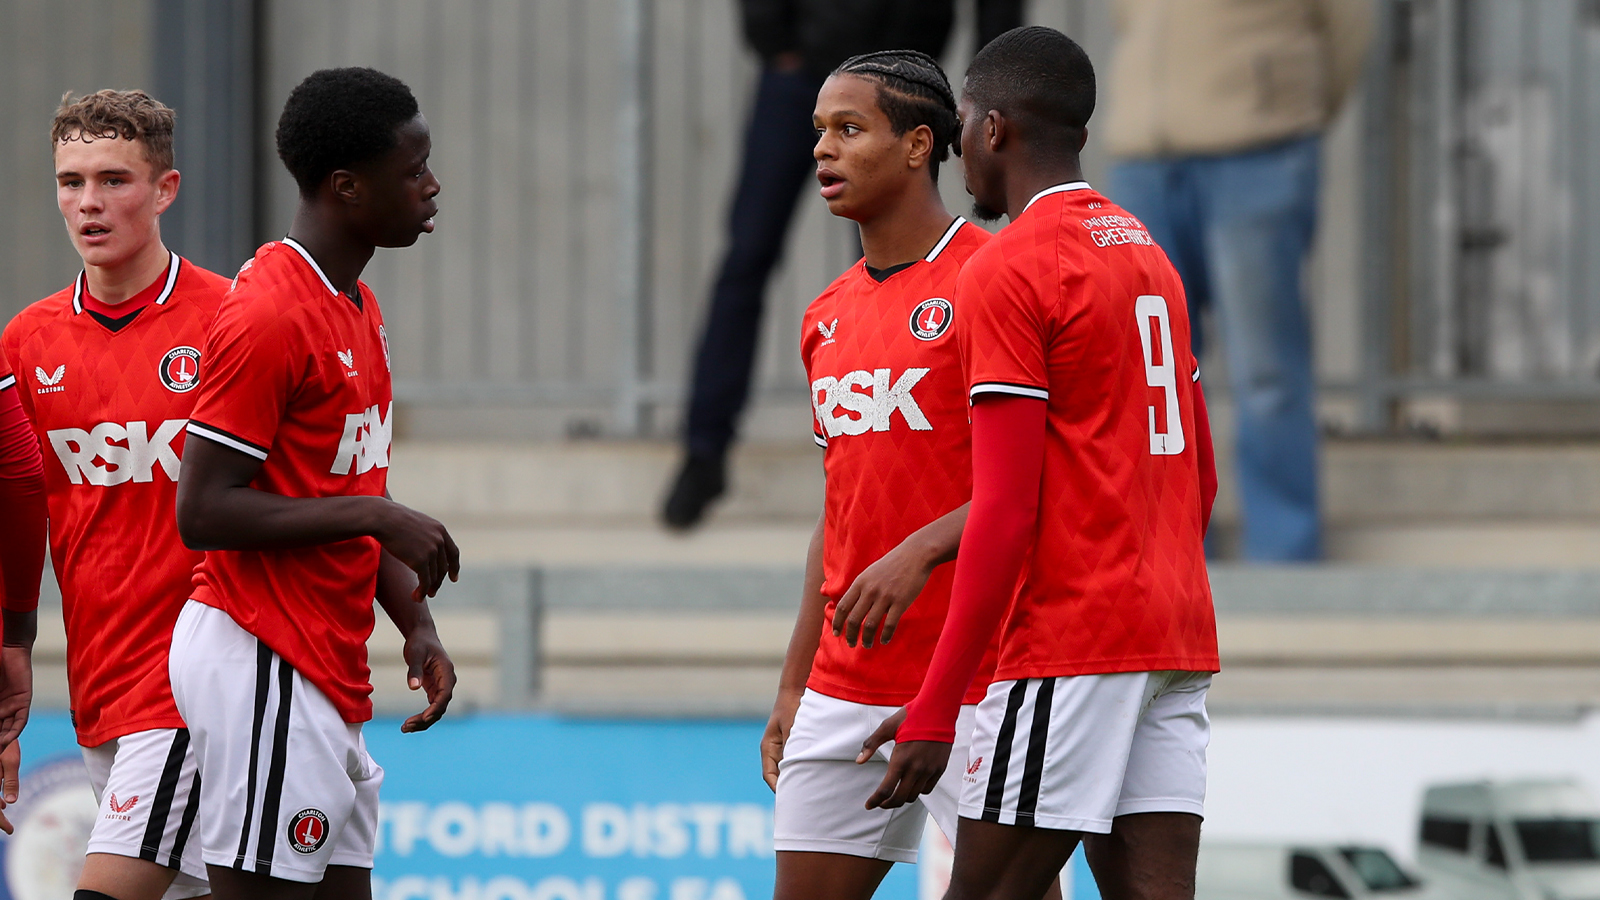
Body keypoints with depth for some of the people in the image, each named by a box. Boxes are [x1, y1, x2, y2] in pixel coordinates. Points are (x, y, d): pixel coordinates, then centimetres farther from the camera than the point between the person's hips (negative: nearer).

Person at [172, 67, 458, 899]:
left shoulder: (358, 307, 16)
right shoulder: (266, 318, -16)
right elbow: (203, 513, -19)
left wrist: (416, 626, 11)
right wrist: (376, 515, -19)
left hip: (328, 673, 10)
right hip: (263, 665, -10)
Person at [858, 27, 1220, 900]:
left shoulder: (1007, 272, -10)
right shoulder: (1149, 255, 17)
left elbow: (1005, 511, -16)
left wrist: (934, 707, -16)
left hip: (1068, 643, -8)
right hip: (1176, 640, 8)